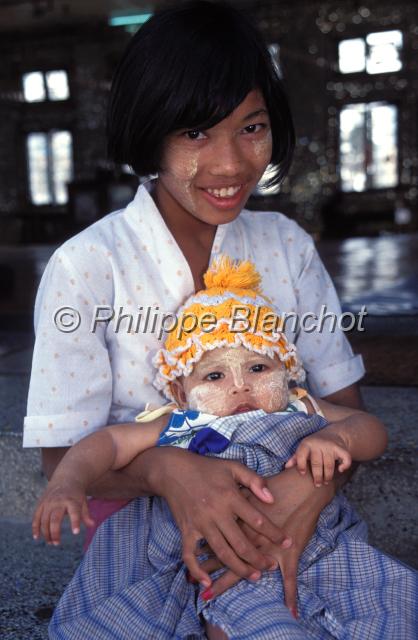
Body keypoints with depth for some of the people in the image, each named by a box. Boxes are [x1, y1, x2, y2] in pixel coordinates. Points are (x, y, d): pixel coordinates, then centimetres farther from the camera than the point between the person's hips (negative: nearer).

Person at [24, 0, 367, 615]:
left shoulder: (288, 247, -2)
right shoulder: (85, 267, -14)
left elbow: (345, 404, -1)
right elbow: (63, 457, -10)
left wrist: (312, 487, -23)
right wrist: (164, 469, -31)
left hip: (280, 522, 3)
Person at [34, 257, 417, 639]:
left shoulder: (301, 412, 8)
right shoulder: (178, 429, 2)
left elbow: (373, 430, 6)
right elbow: (108, 442, -1)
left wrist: (339, 436, -17)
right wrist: (68, 483, -20)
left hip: (321, 553, 4)